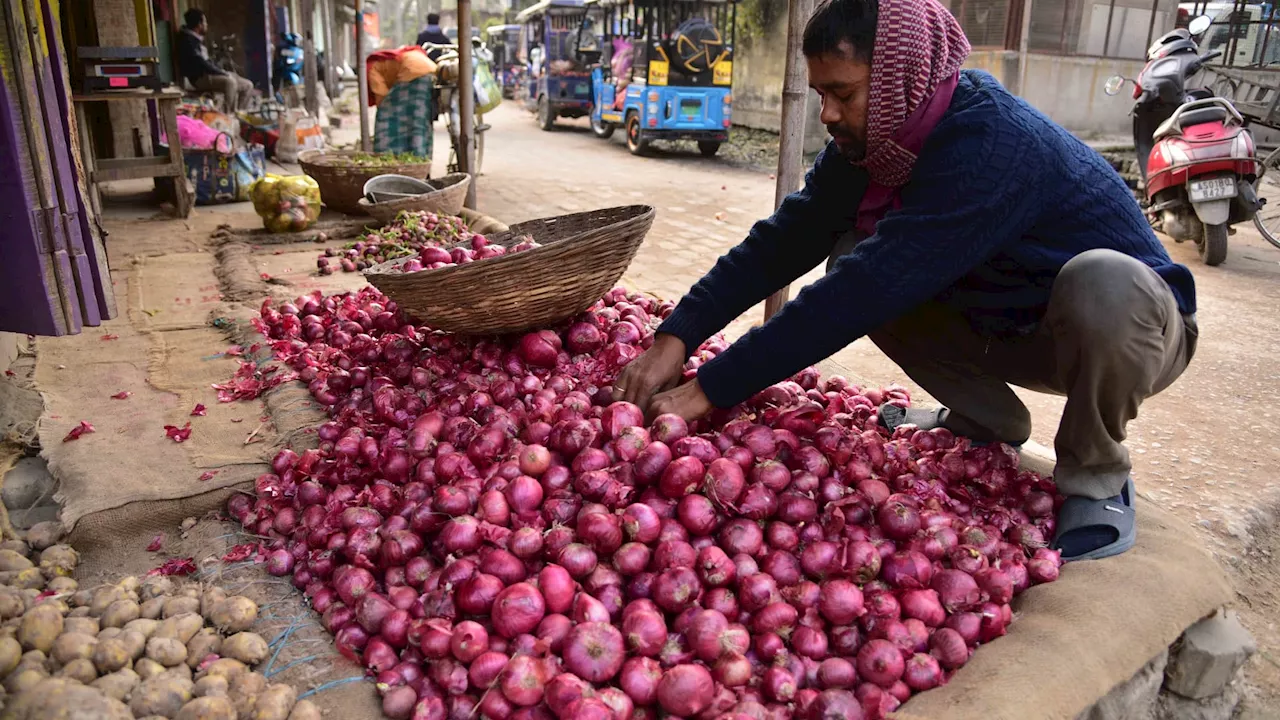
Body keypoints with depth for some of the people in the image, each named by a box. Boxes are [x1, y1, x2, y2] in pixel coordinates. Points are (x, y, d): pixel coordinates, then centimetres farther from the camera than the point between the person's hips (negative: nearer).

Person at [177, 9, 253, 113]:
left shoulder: (197, 39, 20)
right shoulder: (187, 40, -11)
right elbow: (200, 63, -20)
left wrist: (223, 72, 6)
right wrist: (223, 72, -16)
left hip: (209, 74, 10)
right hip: (200, 78, -10)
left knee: (247, 85, 2)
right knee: (230, 82, -36)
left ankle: (235, 113, -1)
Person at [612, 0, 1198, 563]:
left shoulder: (989, 145, -34)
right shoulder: (873, 141, -9)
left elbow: (864, 294, -39)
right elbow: (784, 241, -11)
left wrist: (709, 389, -37)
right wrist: (675, 339, -22)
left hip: (1137, 327, -6)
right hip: (1014, 328, 7)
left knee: (1102, 283, -40)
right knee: (851, 261, -9)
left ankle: (1097, 475, -11)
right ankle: (988, 420, 8)